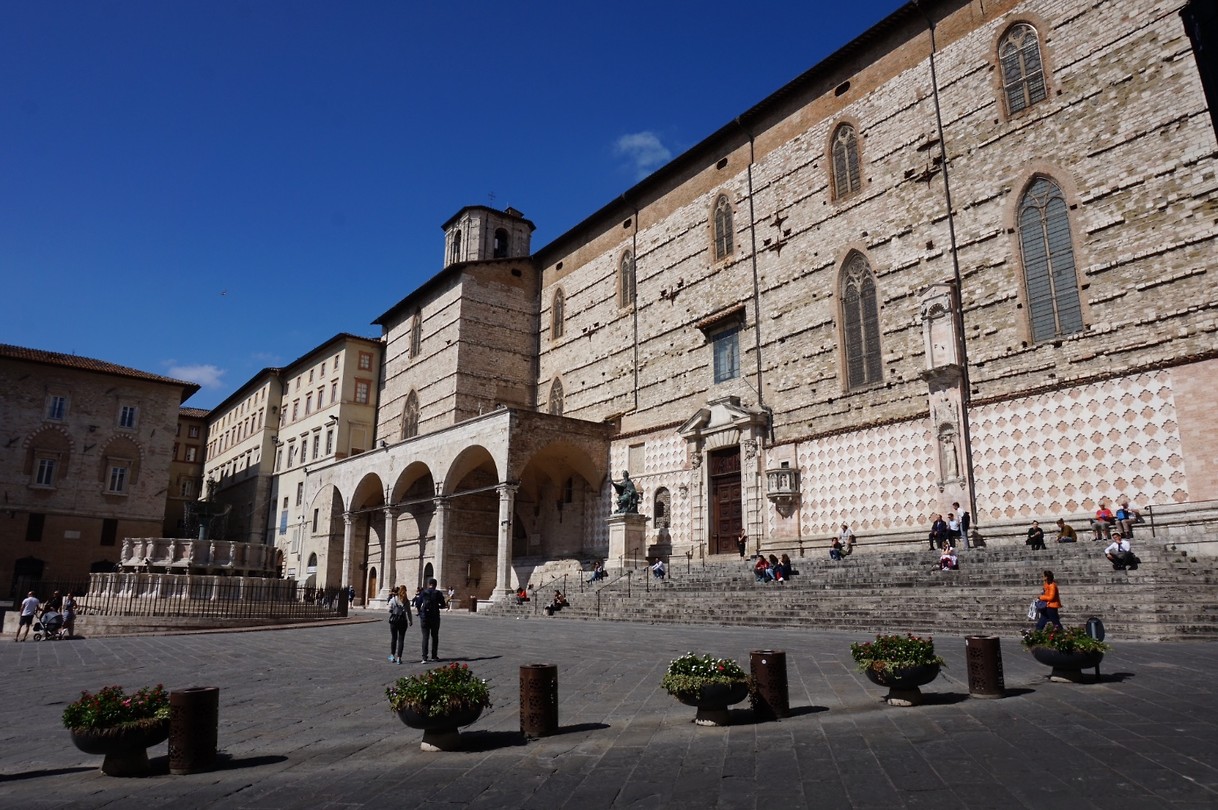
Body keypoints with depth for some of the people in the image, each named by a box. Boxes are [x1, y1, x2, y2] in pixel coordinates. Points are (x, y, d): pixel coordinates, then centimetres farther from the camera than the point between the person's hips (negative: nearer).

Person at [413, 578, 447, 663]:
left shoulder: (423, 593, -2)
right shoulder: (438, 593, -3)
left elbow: (417, 605, -1)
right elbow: (443, 605, -1)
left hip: (424, 617, 0)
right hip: (435, 618, 0)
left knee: (425, 637, 1)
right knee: (435, 636, 15)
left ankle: (424, 658, -7)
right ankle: (434, 656, 20)